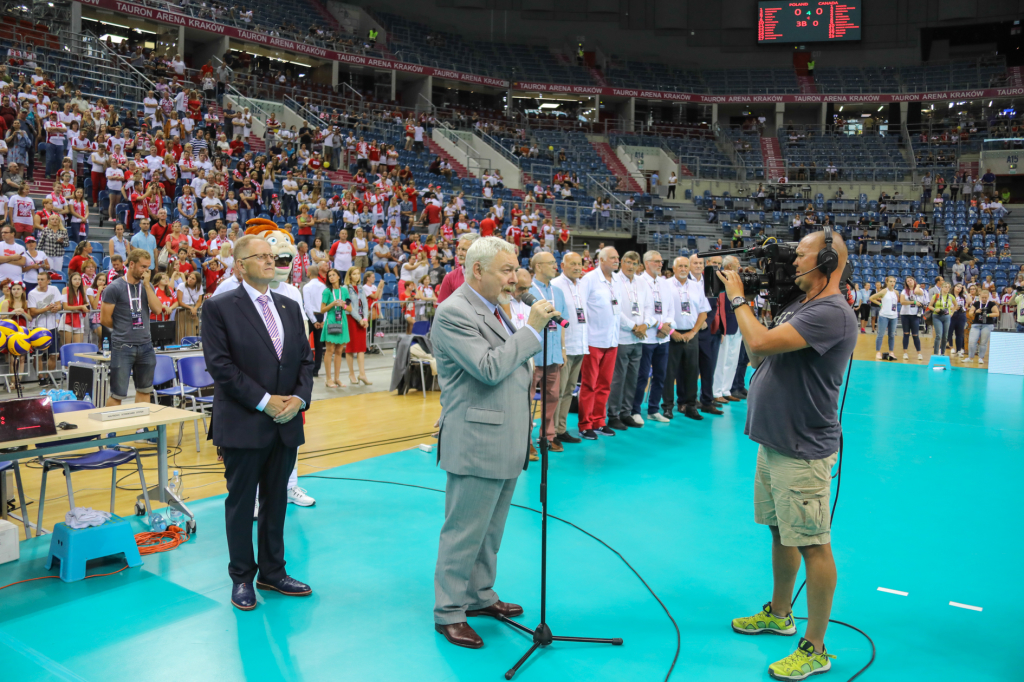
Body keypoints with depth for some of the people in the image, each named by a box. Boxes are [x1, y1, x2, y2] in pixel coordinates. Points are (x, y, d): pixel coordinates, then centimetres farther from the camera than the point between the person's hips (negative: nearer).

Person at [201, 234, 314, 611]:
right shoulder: (219, 307, -6)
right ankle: (242, 577, 22)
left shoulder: (290, 307, 11)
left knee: (276, 501, 14)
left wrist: (299, 398, -7)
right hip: (243, 424, -5)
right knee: (241, 503, 7)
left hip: (286, 423, 5)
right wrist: (263, 402, -16)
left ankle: (272, 572, 28)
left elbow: (305, 359, 10)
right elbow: (220, 365, -14)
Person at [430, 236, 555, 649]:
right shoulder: (454, 312, -15)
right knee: (464, 532, 2)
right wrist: (532, 328, -19)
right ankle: (448, 612, 16)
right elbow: (489, 368, -24)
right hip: (476, 444, -9)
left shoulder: (495, 308, 14)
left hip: (506, 442, 9)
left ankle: (480, 596, 34)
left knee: (490, 530, 19)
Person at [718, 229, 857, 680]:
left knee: (812, 545, 0)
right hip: (774, 442, 10)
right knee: (781, 533, 22)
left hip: (803, 452, -10)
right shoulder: (796, 307, 13)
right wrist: (743, 302, 7)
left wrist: (738, 298, -11)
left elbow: (761, 343, -28)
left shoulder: (831, 312, -19)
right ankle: (779, 613, 39)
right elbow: (758, 358, 13)